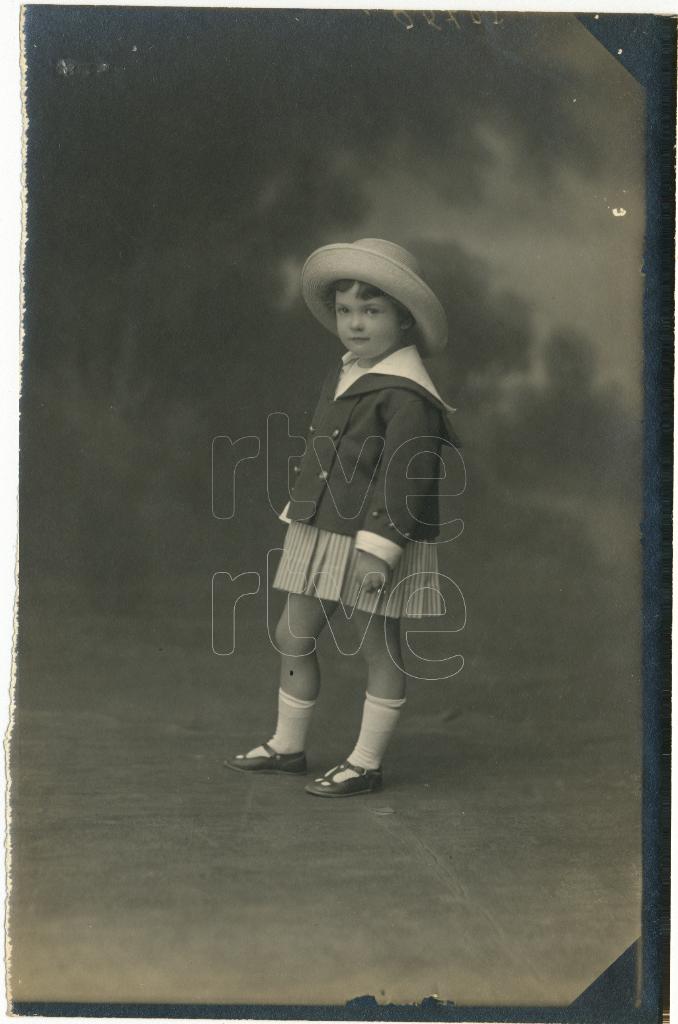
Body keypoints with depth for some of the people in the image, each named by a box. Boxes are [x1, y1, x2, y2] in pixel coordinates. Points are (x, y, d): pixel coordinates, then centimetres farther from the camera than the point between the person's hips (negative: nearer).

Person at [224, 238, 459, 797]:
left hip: (375, 543, -9)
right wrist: (300, 513, 20)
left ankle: (366, 763, 17)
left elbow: (404, 478, -22)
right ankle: (287, 746, 29)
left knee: (379, 647, 5)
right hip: (321, 535, 9)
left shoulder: (405, 395, -19)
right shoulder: (343, 374, 10)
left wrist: (378, 548, -24)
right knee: (293, 636, 14)